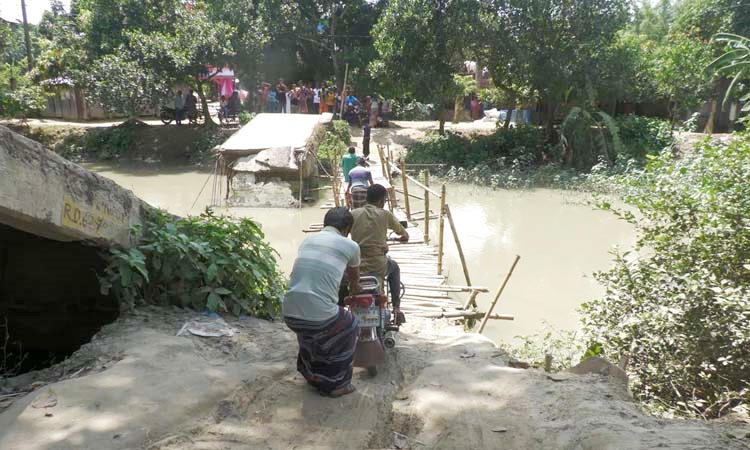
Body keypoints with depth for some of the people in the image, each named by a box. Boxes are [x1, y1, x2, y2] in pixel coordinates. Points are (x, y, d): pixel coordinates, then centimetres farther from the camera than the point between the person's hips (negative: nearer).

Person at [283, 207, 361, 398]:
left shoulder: (307, 240, 16)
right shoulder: (350, 246, 4)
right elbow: (354, 276, 26)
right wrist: (354, 287, 51)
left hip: (289, 315, 5)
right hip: (319, 317, -5)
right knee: (350, 327, 26)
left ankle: (312, 375, 49)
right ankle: (335, 384, 30)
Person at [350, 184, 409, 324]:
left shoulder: (353, 214, 0)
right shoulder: (385, 214, -1)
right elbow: (401, 231, 17)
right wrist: (405, 236, 41)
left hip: (355, 266, 1)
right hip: (378, 267, -1)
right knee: (394, 268, 33)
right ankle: (396, 308, 33)